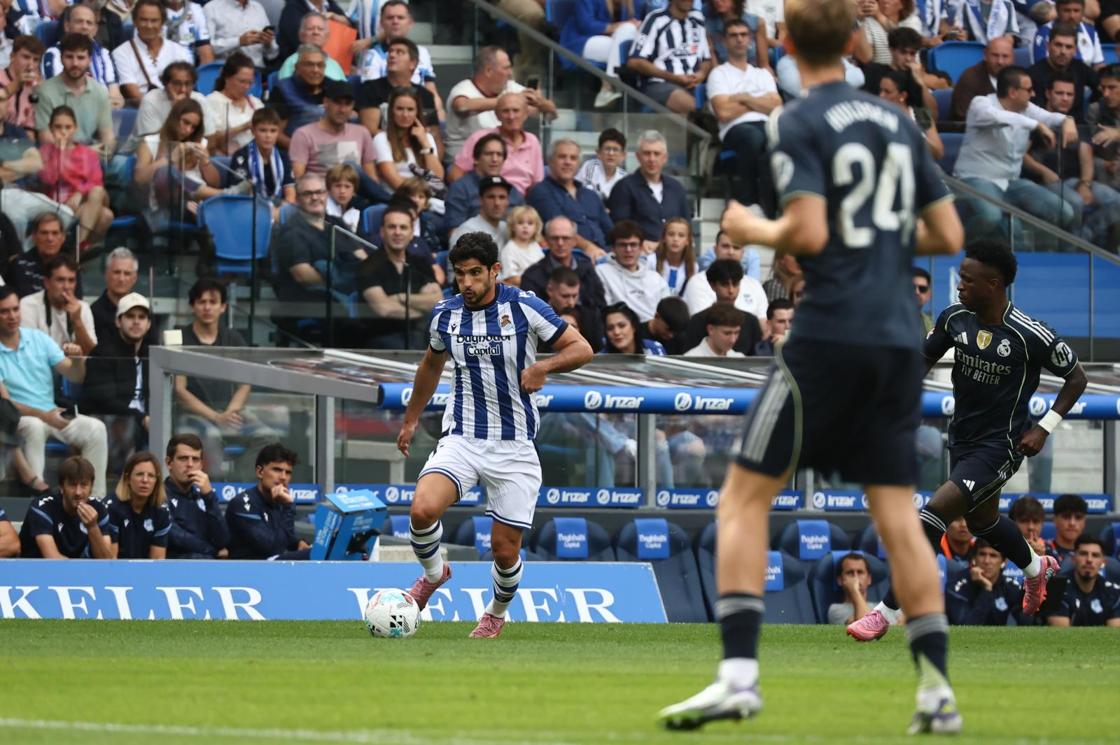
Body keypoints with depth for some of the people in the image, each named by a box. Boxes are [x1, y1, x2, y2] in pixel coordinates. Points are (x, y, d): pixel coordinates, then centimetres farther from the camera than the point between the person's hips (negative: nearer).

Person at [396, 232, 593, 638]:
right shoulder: (445, 314, 2)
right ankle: (433, 572, 7)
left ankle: (497, 613, 33)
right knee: (422, 509, -25)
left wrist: (544, 365, -25)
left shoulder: (524, 307, -9)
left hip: (514, 448, -2)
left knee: (505, 550, 0)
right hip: (462, 438, 2)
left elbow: (581, 348, -5)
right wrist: (411, 419, 30)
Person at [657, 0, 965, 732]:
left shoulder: (800, 124, -6)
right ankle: (937, 691, 2)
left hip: (831, 335, -6)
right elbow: (949, 236, 14)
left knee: (745, 497, 0)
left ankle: (739, 674, -11)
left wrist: (754, 230, 2)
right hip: (899, 341, 6)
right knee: (897, 514, 9)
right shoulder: (897, 122, 13)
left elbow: (809, 232, -16)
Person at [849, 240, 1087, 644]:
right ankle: (1036, 568, 59)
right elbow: (924, 359, 11)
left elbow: (1076, 378, -8)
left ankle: (888, 611, -16)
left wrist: (1044, 428, -14)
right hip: (962, 439, 8)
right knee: (982, 520, 28)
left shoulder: (1031, 336, -22)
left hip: (999, 446, -8)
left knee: (933, 515, -20)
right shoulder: (955, 318, -7)